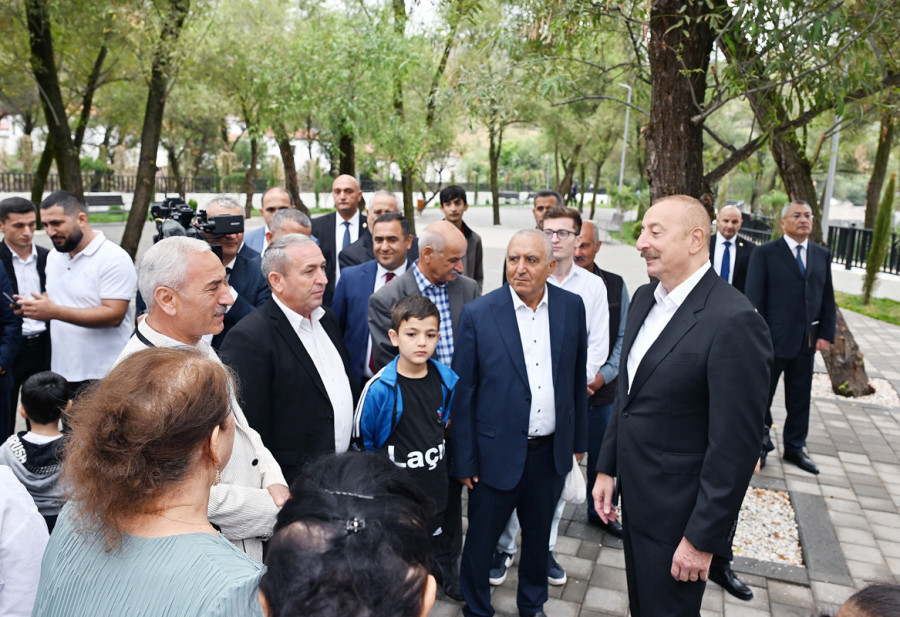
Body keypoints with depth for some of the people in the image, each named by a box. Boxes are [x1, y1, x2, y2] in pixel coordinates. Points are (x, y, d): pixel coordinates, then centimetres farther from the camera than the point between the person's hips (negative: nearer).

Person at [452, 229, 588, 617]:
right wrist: (464, 460, -7)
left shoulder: (572, 307, -3)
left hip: (552, 451, 3)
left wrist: (578, 438, 10)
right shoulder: (477, 314, -13)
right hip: (498, 451, -3)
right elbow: (463, 392, -8)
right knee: (481, 541, 12)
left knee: (538, 537, 23)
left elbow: (577, 377, 6)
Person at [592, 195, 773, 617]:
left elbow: (735, 446, -22)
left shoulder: (733, 321, -24)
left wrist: (702, 538, -18)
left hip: (679, 511, -7)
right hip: (635, 495, 7)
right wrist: (607, 468, 11)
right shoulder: (645, 299, 3)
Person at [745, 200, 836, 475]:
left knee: (800, 398, 14)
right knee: (761, 396, 7)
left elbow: (828, 298, 11)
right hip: (772, 339, -4)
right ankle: (760, 445, 24)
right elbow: (754, 298, -8)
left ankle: (795, 448, 28)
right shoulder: (765, 253, -5)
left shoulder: (822, 255, 10)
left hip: (806, 341, 5)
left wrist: (827, 334, 3)